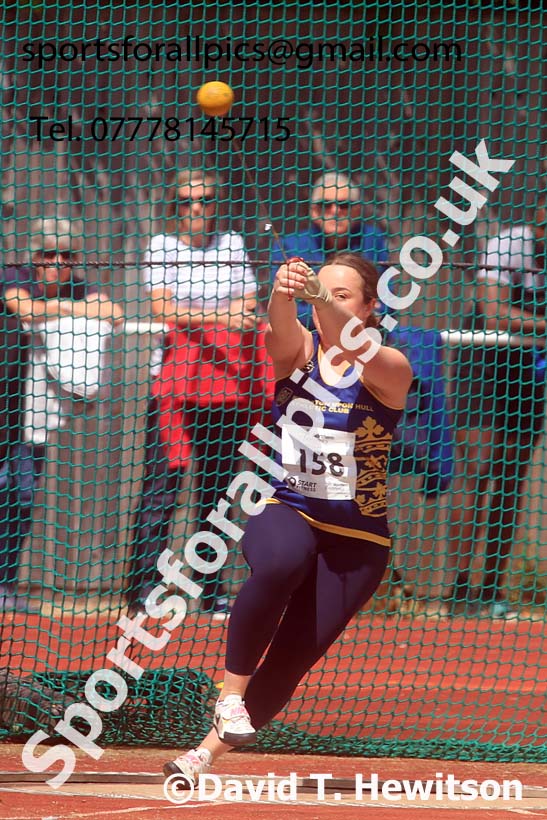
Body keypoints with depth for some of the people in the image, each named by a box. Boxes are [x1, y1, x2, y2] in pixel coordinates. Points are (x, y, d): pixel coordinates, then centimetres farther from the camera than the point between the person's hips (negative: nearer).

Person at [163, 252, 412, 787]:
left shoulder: (389, 368, -7)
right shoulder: (297, 350, 0)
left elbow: (354, 350, -30)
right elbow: (280, 328, -25)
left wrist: (324, 298, -50)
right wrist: (284, 294, -49)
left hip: (356, 541, 0)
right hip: (285, 514, 0)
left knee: (291, 660, -2)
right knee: (281, 561, -36)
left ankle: (207, 752, 18)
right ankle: (231, 690, -23)